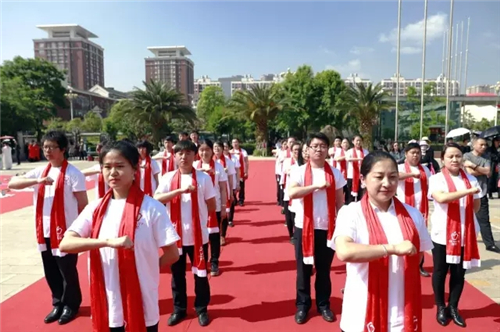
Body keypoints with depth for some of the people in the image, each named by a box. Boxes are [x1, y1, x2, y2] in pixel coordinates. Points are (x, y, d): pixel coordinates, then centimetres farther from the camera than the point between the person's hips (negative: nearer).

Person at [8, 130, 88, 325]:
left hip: (65, 231, -6)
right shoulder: (40, 171, 8)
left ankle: (71, 305, 26)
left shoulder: (73, 173, -10)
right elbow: (12, 184, -2)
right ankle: (58, 304, 34)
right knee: (50, 271, 16)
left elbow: (83, 204, -8)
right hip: (45, 231, 6)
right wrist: (37, 181, -19)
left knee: (67, 271, 7)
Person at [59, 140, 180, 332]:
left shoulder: (152, 208, -12)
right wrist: (108, 242, -24)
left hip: (142, 306, -3)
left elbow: (172, 254, -7)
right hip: (107, 306, 3)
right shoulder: (95, 208, -1)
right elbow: (65, 244, -12)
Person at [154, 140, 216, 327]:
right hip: (176, 234, 1)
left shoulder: (203, 177, -5)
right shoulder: (168, 178, -1)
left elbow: (212, 206, 2)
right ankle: (179, 309, 35)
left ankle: (201, 309, 32)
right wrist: (180, 190, -25)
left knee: (200, 273, 12)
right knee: (177, 274, 15)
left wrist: (198, 215, 6)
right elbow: (156, 199, -17)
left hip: (198, 235, -1)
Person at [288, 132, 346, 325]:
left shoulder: (335, 173, 2)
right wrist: (316, 186, -23)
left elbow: (340, 201, 6)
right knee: (303, 269, 10)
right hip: (304, 227, -1)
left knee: (324, 269, 14)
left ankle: (324, 305, 32)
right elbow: (291, 193, -23)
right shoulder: (299, 172, -5)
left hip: (327, 228, 2)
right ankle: (302, 305, 27)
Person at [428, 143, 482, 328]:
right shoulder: (437, 179, -7)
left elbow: (476, 206, 15)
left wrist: (465, 217, 4)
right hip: (442, 233, -3)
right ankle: (440, 307, 25)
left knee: (459, 272, 11)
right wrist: (467, 191, -25)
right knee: (440, 271, 8)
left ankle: (453, 307, 29)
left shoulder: (470, 179, 6)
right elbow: (441, 198, -26)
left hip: (465, 233, 4)